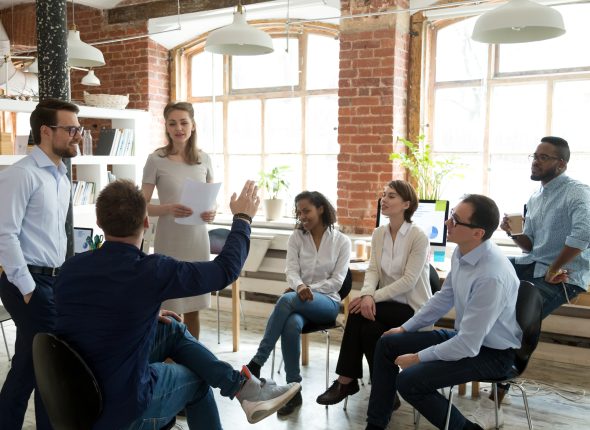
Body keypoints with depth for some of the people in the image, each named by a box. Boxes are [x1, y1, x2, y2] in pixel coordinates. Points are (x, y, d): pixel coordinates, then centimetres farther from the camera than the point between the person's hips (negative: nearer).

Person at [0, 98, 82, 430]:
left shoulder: (63, 177, 13)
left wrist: (61, 276, 15)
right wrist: (28, 288, -18)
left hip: (55, 280, 8)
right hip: (30, 283, -8)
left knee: (31, 364, 16)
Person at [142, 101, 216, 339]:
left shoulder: (204, 159, 6)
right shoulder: (156, 160, -4)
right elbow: (143, 206, -4)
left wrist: (211, 212, -9)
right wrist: (168, 208, -22)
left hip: (197, 239, 3)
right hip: (169, 241, -3)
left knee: (193, 308, 11)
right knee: (169, 309, 0)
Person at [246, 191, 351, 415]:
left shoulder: (342, 241, 2)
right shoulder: (296, 237, 8)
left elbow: (337, 281, -4)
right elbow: (291, 271, -2)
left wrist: (310, 289, -17)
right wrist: (300, 287, -26)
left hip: (327, 302, -2)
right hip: (299, 300, 2)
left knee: (287, 299, -36)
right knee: (291, 326, -37)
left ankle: (257, 362, -30)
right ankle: (294, 390, -25)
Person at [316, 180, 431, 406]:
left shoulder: (418, 237, -13)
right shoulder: (378, 234, 6)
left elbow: (408, 281, -18)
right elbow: (372, 269, -2)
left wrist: (374, 297, -24)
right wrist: (367, 295, -23)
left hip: (412, 308, -5)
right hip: (389, 303, 5)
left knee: (359, 312, -25)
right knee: (368, 328, -27)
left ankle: (346, 381, -9)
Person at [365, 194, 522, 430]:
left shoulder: (492, 276, -33)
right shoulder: (462, 251, -8)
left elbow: (469, 345, -29)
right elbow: (444, 297, 10)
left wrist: (418, 357, -18)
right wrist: (405, 328, 11)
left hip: (491, 353, -8)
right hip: (464, 336, 8)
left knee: (409, 380, -20)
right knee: (387, 344, 5)